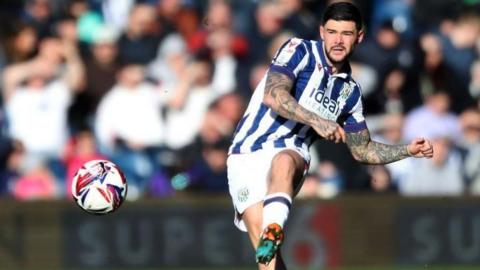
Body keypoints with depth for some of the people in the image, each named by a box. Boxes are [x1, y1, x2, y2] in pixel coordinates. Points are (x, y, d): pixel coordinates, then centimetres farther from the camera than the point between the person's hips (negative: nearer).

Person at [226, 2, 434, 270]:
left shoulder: (350, 91, 17)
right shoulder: (300, 51, -1)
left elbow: (362, 149, 28)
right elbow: (272, 95, -18)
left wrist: (408, 150, 15)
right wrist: (316, 121, -26)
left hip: (291, 155, 3)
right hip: (249, 154, -3)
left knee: (285, 162, -36)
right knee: (262, 240, -22)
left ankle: (274, 230, -58)